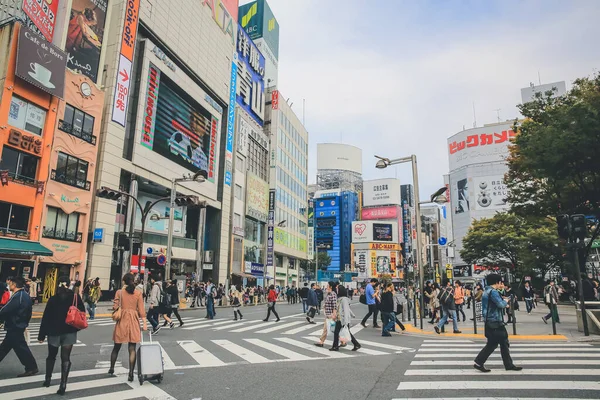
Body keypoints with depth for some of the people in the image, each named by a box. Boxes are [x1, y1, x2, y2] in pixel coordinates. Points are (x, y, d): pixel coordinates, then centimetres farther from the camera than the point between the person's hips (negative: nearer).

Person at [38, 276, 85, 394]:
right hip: (70, 332, -1)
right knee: (65, 358, 1)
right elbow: (82, 312, -2)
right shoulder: (75, 297, -6)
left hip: (54, 331, 1)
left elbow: (45, 318, -3)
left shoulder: (53, 299, -5)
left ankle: (47, 380, 32)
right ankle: (63, 384, -5)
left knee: (51, 356, 21)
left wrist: (41, 335, 2)